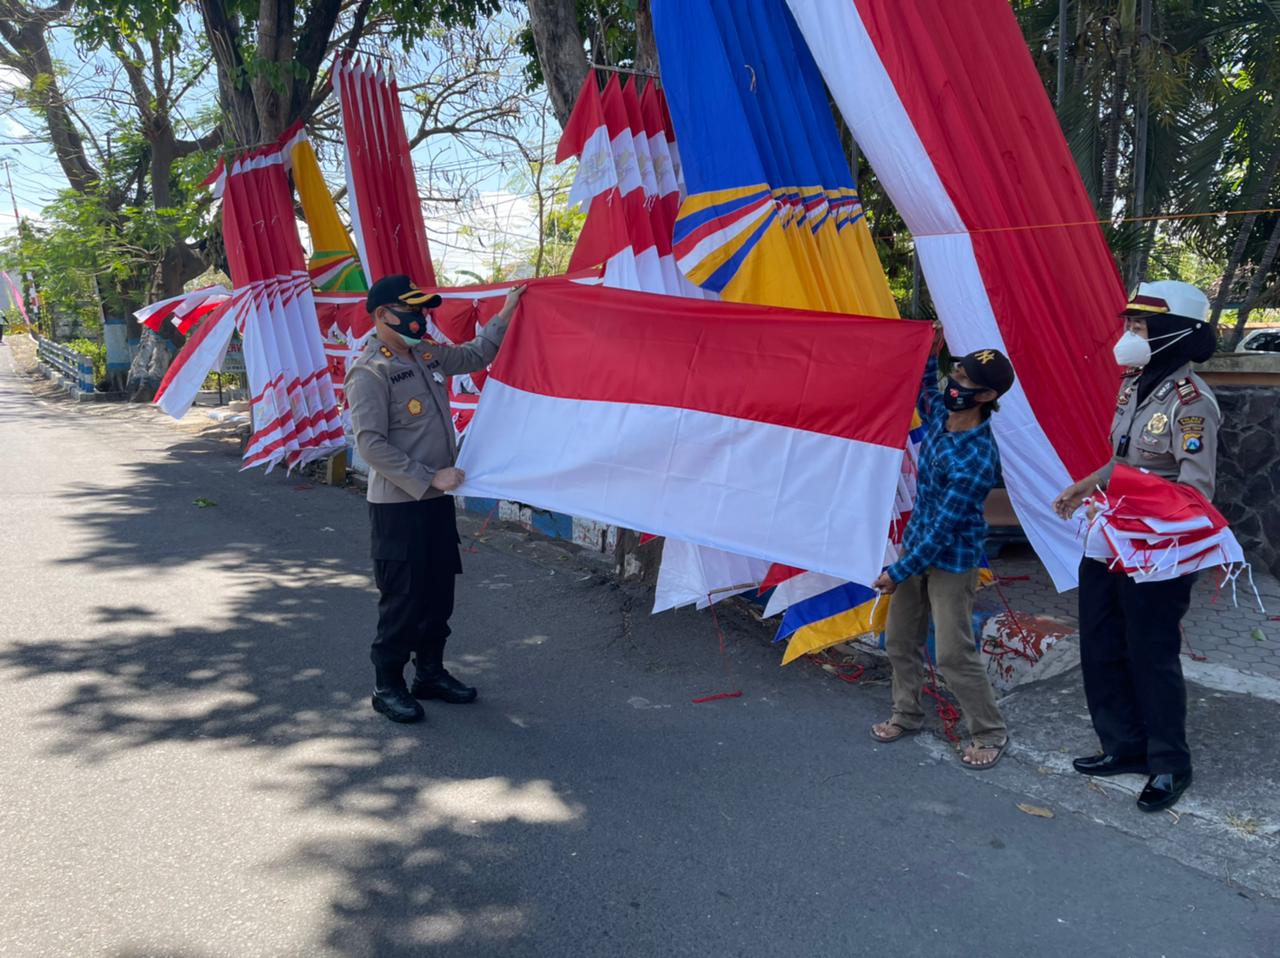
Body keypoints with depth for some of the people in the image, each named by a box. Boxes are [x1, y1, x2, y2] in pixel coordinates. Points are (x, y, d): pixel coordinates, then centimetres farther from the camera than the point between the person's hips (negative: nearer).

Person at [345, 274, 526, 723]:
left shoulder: (428, 354, 9)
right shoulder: (370, 372, -15)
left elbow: (475, 356, 27)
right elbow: (371, 443, -20)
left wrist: (505, 315, 19)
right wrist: (429, 478, -21)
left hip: (437, 499, 8)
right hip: (397, 505, -8)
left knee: (439, 592, 15)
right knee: (402, 598, 0)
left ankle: (430, 672, 31)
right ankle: (387, 686, 17)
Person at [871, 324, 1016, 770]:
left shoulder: (975, 460, -29)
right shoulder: (940, 413, -6)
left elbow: (944, 529, -24)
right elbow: (924, 387, 22)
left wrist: (899, 572, -16)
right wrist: (930, 352, 4)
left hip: (952, 561, -8)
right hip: (916, 543, 8)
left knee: (954, 654, -3)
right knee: (899, 639, 15)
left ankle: (990, 734, 17)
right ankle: (906, 714, 34)